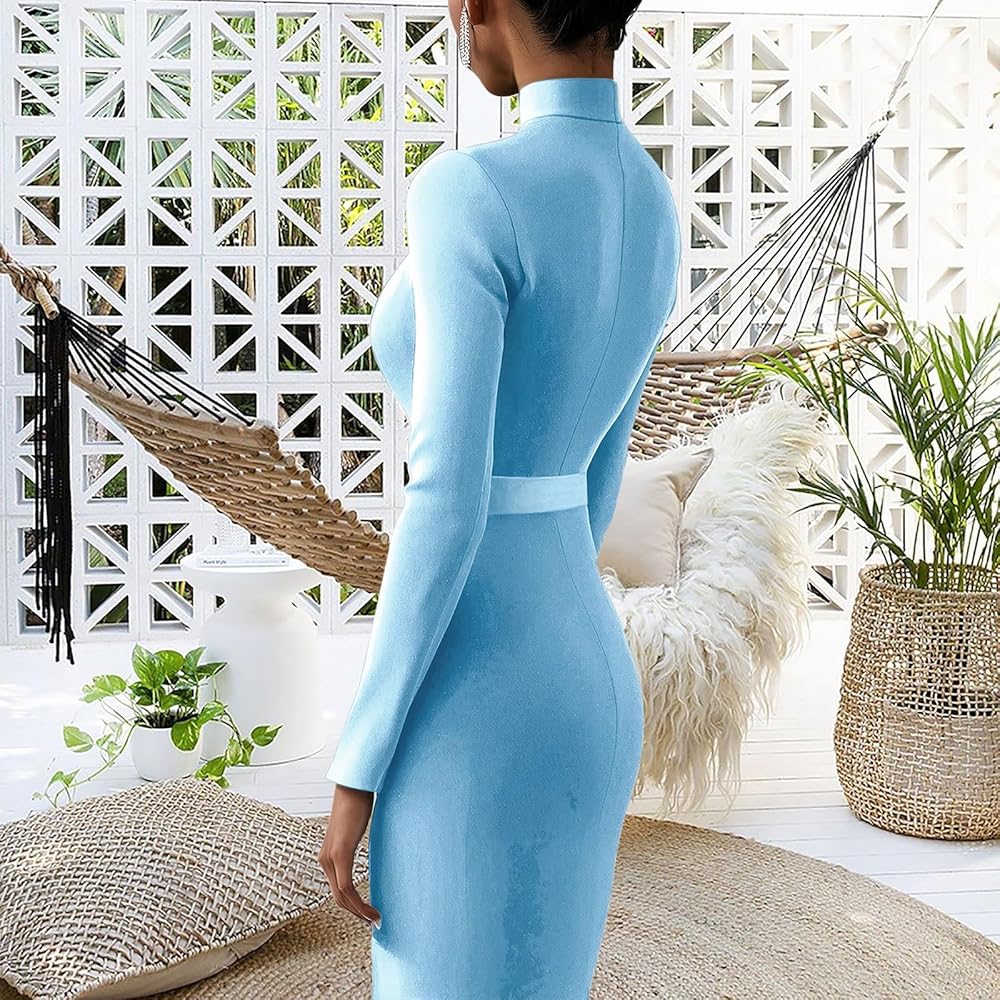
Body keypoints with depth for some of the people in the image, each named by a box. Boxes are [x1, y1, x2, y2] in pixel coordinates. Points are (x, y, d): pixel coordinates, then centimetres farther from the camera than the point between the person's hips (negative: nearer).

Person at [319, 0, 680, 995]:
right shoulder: (652, 215, 9)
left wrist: (357, 766, -14)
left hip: (474, 723, -9)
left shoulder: (465, 197, -19)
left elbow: (449, 503, -23)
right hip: (578, 686, 9)